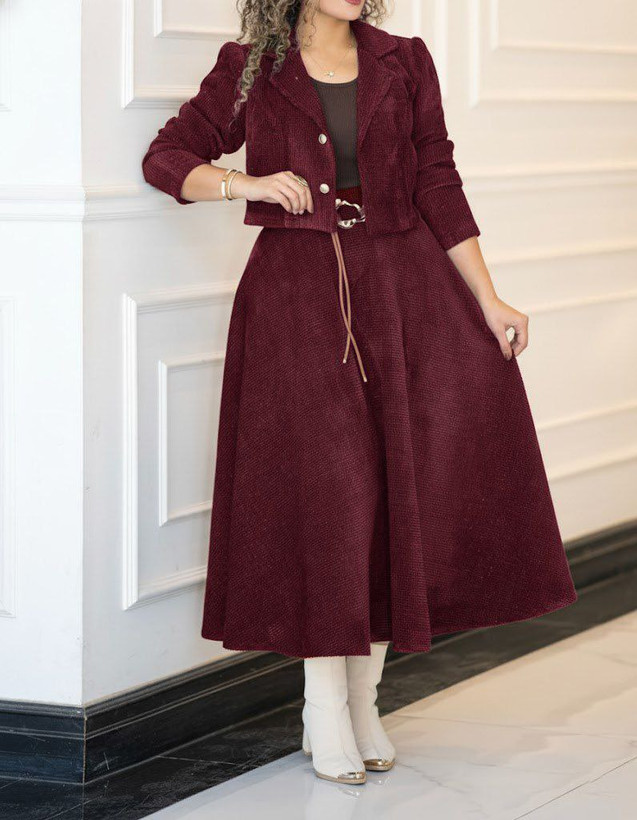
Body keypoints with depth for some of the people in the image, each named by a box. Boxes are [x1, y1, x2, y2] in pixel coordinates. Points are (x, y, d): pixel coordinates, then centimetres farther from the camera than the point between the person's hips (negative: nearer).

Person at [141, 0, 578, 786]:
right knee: (323, 484, -7)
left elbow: (438, 186, 6)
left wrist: (488, 301, 0)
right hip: (298, 296, -2)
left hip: (401, 287, 2)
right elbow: (166, 158, 7)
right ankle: (325, 714, 3)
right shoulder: (250, 70, 4)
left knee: (403, 482, -3)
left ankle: (362, 698, 10)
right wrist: (247, 183, -11)